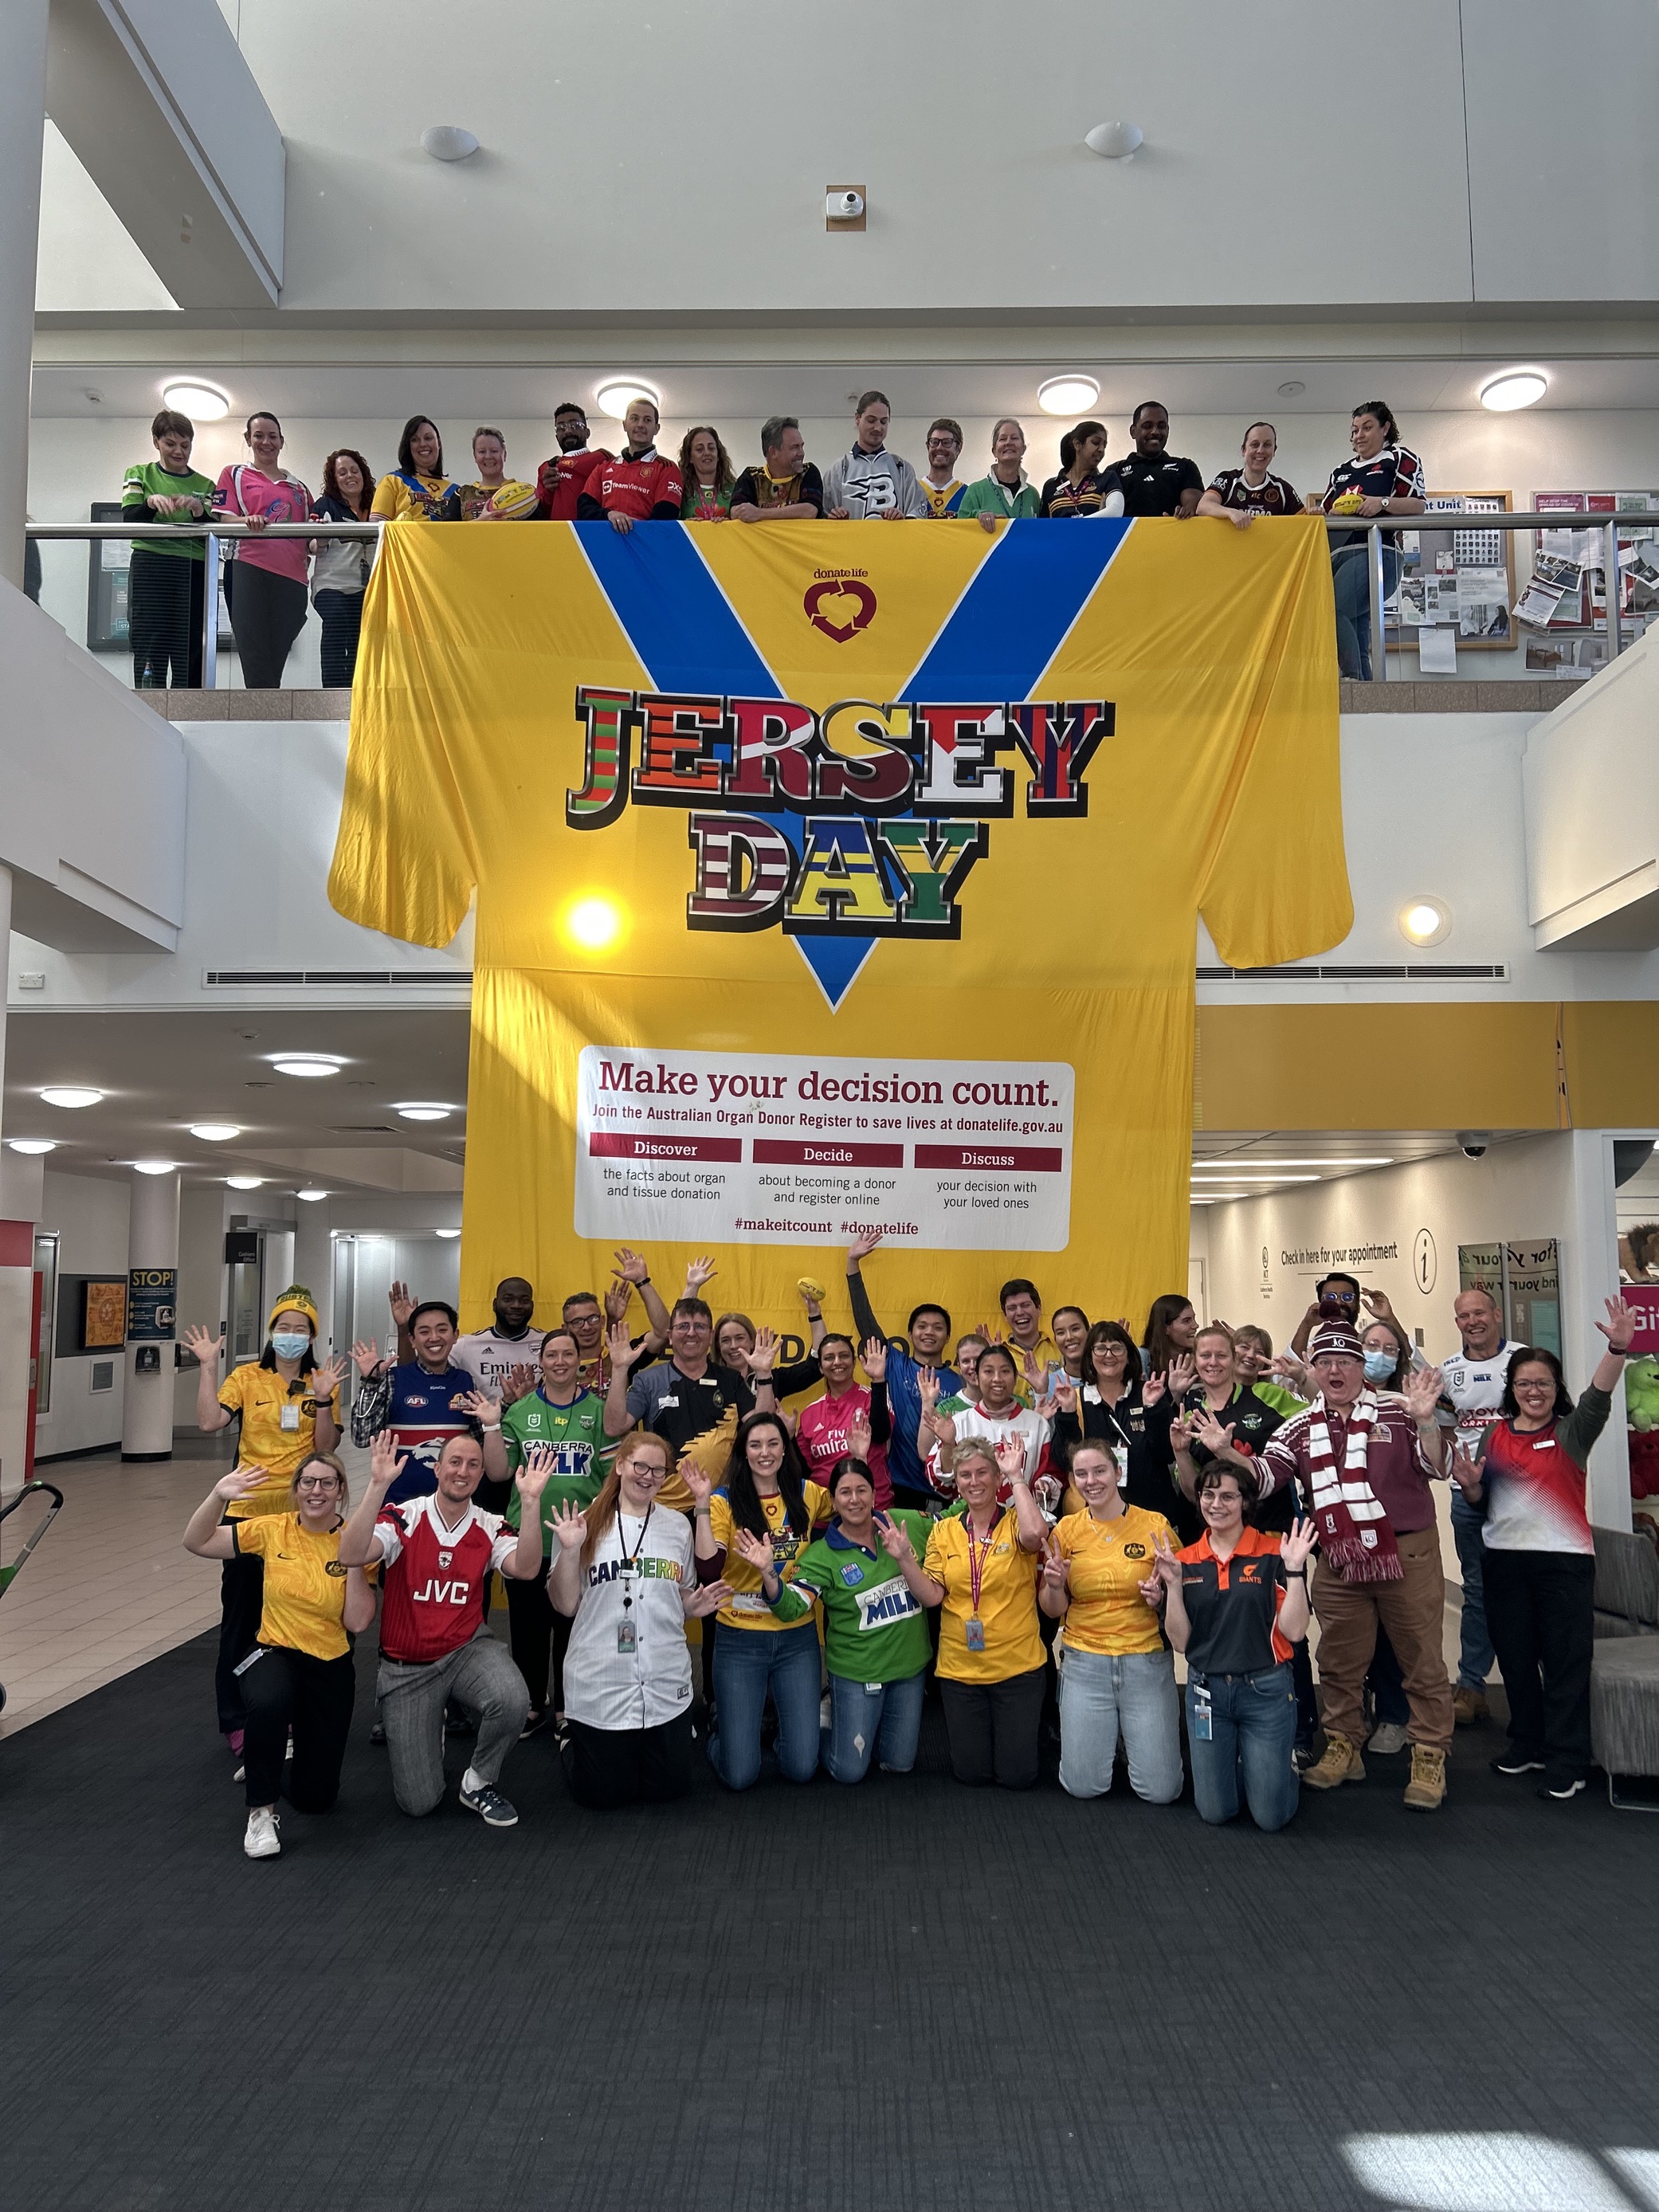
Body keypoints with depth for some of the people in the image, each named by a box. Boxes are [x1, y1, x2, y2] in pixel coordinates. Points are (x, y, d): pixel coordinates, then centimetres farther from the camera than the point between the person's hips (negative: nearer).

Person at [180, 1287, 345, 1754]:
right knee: (242, 1618, 6)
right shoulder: (247, 1377, -1)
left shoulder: (324, 1382, 2)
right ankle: (236, 1720, 19)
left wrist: (322, 1400, -18)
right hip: (249, 1511, -1)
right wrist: (208, 1367, -17)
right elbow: (209, 1422, -14)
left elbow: (326, 1447, -5)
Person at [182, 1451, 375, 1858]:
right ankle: (262, 1811, -16)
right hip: (274, 1654, -1)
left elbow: (358, 1622, -16)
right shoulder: (273, 1530, -6)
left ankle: (278, 1750, 38)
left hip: (330, 1666, 1)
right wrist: (218, 1496, -25)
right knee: (268, 1702, -39)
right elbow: (197, 1543, -9)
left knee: (316, 1797, 3)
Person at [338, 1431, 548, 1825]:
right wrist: (377, 1486, -37)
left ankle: (479, 1783, -3)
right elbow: (350, 1556, -27)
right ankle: (423, 1735, 32)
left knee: (512, 1701, -34)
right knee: (418, 1802, -4)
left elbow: (526, 1570, -21)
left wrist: (530, 1501, -31)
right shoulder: (403, 1517, -11)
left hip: (467, 1650, 1)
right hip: (406, 1667, -1)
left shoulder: (490, 1527, -3)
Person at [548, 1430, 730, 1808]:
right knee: (602, 1794, 6)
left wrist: (697, 1605, -4)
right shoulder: (588, 1525, -3)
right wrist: (570, 1550, -18)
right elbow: (565, 1606, -5)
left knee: (669, 1787, 9)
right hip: (600, 1684, -3)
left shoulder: (677, 1526, 8)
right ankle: (572, 1742, 35)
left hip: (667, 1684, 3)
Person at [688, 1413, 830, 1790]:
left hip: (797, 1637, 2)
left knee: (801, 1769, 0)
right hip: (741, 1641, -2)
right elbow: (709, 1570, -16)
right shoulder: (725, 1501, -6)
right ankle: (723, 1728, 30)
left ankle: (781, 1716, 32)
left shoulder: (806, 1494, 2)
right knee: (740, 1775, -3)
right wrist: (702, 1505, -21)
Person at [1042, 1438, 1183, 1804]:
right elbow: (1052, 1610, 6)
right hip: (1084, 1663, 1)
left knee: (1162, 1791, -2)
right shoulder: (1066, 1529, 0)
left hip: (1147, 1661, -1)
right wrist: (1054, 1585, -16)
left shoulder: (1155, 1526, -6)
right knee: (1083, 1785, 0)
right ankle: (1105, 1735, 30)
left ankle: (1133, 1737, 29)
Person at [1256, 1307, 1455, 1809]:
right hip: (1338, 1564, 3)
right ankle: (1343, 1747, 28)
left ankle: (1429, 1757, 13)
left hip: (1407, 1555, -3)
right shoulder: (1300, 1428, 7)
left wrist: (1424, 1420, -25)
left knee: (1421, 1659, 2)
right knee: (1339, 1662, 13)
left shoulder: (1395, 1414, -1)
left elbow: (1436, 1467, -8)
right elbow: (1263, 1475, -2)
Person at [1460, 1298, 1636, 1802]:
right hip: (1505, 1557, 4)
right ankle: (1527, 1744, 27)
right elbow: (1483, 1501, 15)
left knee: (1566, 1662, -2)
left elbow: (1599, 1398, -22)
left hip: (1564, 1557, -4)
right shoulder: (1494, 1434, 8)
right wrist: (1470, 1485, -9)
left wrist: (1618, 1348, -40)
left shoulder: (1571, 1432, -2)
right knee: (1515, 1658, 12)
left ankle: (1566, 1763, 6)